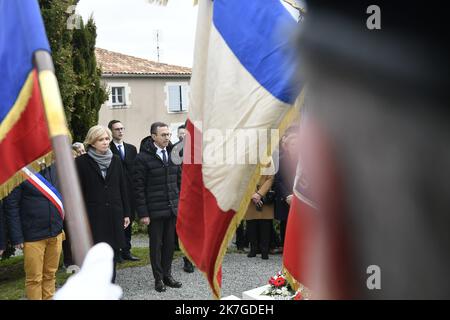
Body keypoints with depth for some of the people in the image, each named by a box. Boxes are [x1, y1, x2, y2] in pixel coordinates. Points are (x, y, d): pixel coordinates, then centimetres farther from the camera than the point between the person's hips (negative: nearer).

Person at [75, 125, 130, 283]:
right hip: (93, 216, -4)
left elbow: (122, 188, 11)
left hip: (114, 215, 4)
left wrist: (126, 213, 9)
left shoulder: (115, 160, 8)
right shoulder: (82, 161, -3)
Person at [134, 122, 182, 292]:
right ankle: (158, 278, 20)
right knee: (156, 244, 7)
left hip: (173, 208, 5)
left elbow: (179, 181, 13)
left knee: (170, 243, 11)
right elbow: (138, 187, -10)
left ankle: (167, 274, 26)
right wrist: (143, 213, -13)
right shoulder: (143, 157, -10)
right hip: (154, 211, -4)